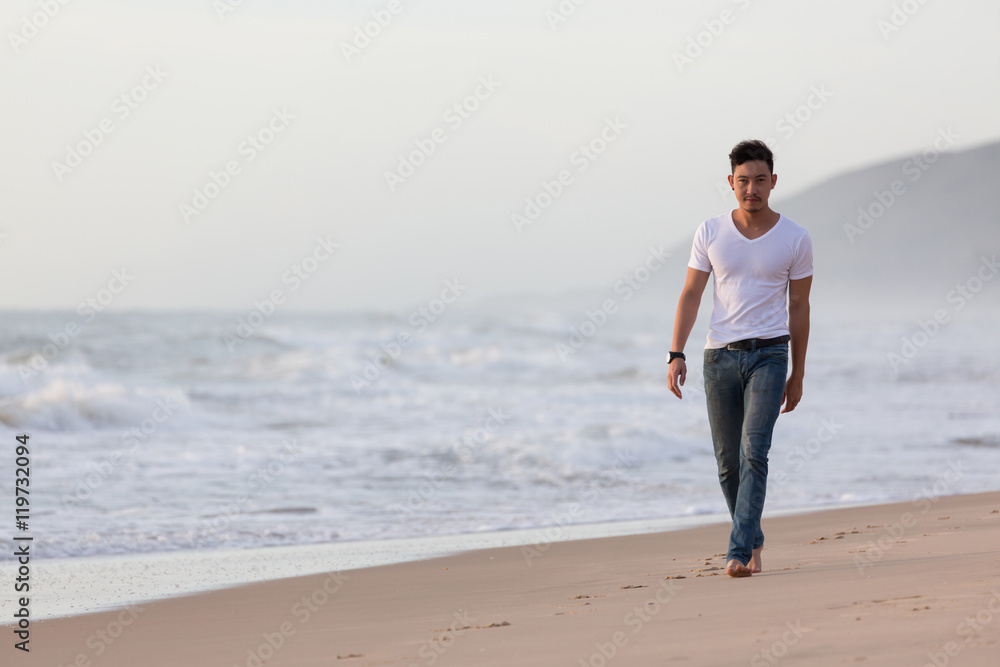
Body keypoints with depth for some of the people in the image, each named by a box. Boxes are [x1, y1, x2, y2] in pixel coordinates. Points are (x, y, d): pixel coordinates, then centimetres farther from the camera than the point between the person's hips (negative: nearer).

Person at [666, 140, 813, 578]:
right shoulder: (711, 233, 4)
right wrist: (676, 354, -7)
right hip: (720, 356, 2)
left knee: (754, 452, -16)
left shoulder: (795, 239, 1)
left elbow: (798, 306, 6)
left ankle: (738, 552, -18)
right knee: (728, 462, 7)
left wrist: (797, 375, 8)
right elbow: (691, 295, 4)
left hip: (768, 355, -2)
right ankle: (753, 541, 27)